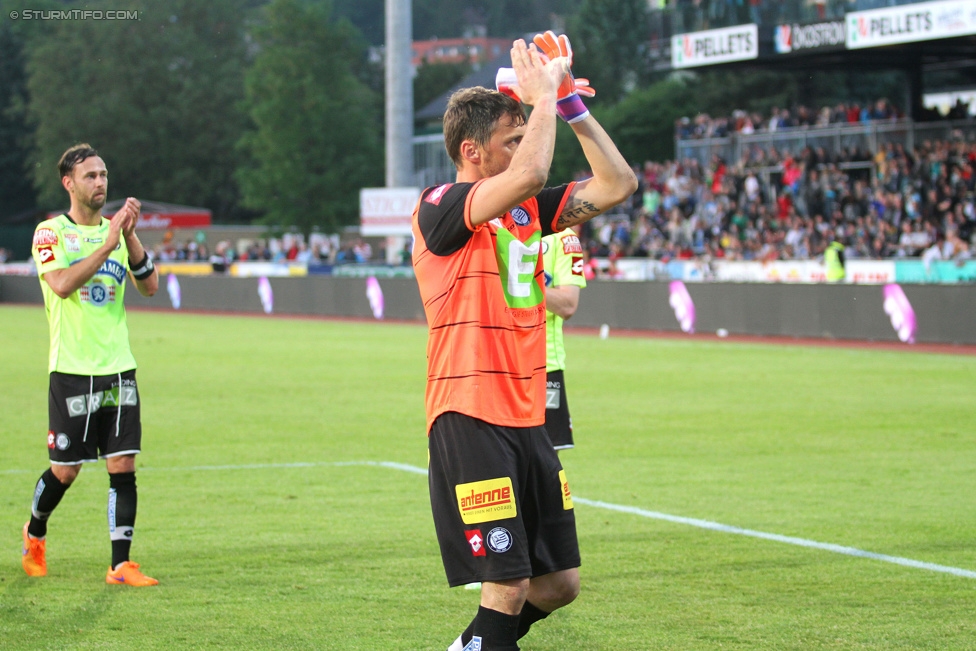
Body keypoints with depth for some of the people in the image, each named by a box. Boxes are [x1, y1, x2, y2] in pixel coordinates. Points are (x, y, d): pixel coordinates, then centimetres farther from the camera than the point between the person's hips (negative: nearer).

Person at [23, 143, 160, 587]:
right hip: (72, 370, -4)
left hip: (118, 368, 4)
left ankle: (121, 564, -1)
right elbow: (62, 284, -20)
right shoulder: (51, 232, -3)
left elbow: (149, 287, 0)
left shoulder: (116, 232, 11)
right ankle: (35, 533, 31)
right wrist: (108, 244, -23)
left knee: (123, 466, -3)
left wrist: (130, 237, -12)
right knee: (65, 471, 3)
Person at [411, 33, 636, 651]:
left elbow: (617, 184, 11)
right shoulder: (440, 208, -11)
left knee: (560, 583, 11)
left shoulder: (527, 208, 13)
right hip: (470, 421, -8)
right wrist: (543, 94, -13)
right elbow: (528, 175, -27)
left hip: (528, 419, 8)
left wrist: (569, 100, 5)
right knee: (508, 588, -10)